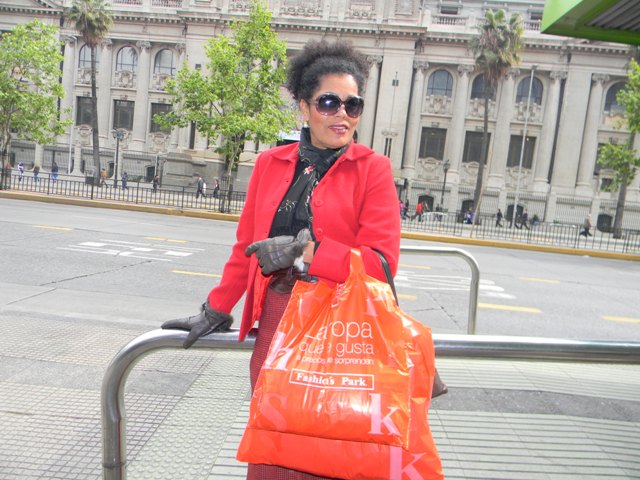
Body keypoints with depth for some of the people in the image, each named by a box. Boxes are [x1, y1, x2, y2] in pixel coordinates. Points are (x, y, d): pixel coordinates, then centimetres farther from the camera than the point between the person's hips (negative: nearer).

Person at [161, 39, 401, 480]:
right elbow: (247, 247, 12)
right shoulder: (271, 164, 7)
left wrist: (304, 251, -20)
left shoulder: (372, 170, -3)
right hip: (276, 321, 3)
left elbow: (381, 262, -12)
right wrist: (216, 311, 14)